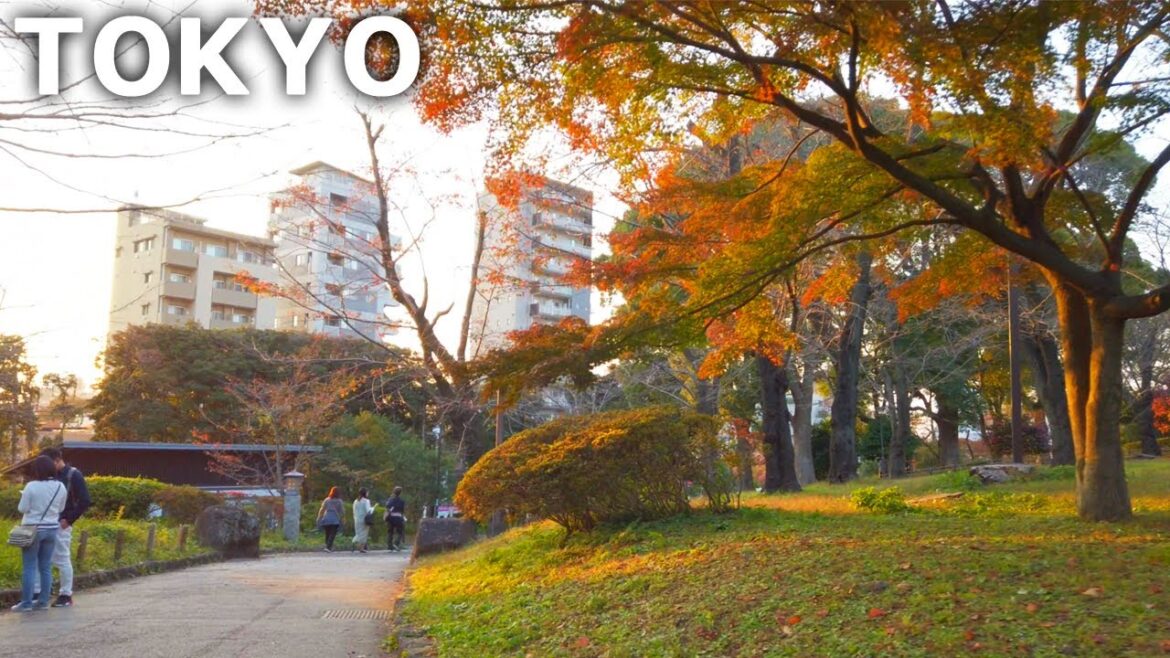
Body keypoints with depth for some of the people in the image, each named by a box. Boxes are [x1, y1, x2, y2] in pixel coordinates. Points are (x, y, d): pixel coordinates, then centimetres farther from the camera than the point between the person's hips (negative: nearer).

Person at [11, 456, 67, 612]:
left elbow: (22, 509, -9)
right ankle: (43, 601, 11)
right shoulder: (60, 487, -1)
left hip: (33, 529, -4)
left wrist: (28, 501, 9)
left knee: (29, 567, 2)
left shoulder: (31, 486, -14)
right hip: (52, 529, 4)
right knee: (46, 567, 9)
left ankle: (26, 603, 3)